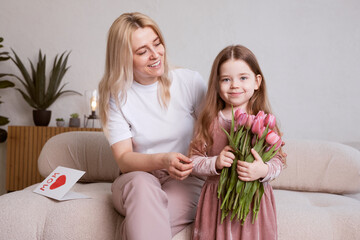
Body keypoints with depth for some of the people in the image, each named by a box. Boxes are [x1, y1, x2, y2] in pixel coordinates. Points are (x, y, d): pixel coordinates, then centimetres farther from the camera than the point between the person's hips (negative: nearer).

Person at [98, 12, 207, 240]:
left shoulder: (190, 81, -3)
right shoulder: (115, 95, -2)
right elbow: (123, 158, -8)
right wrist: (162, 161, -28)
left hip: (186, 181, -1)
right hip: (137, 179, 1)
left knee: (144, 221, -32)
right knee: (141, 183, -35)